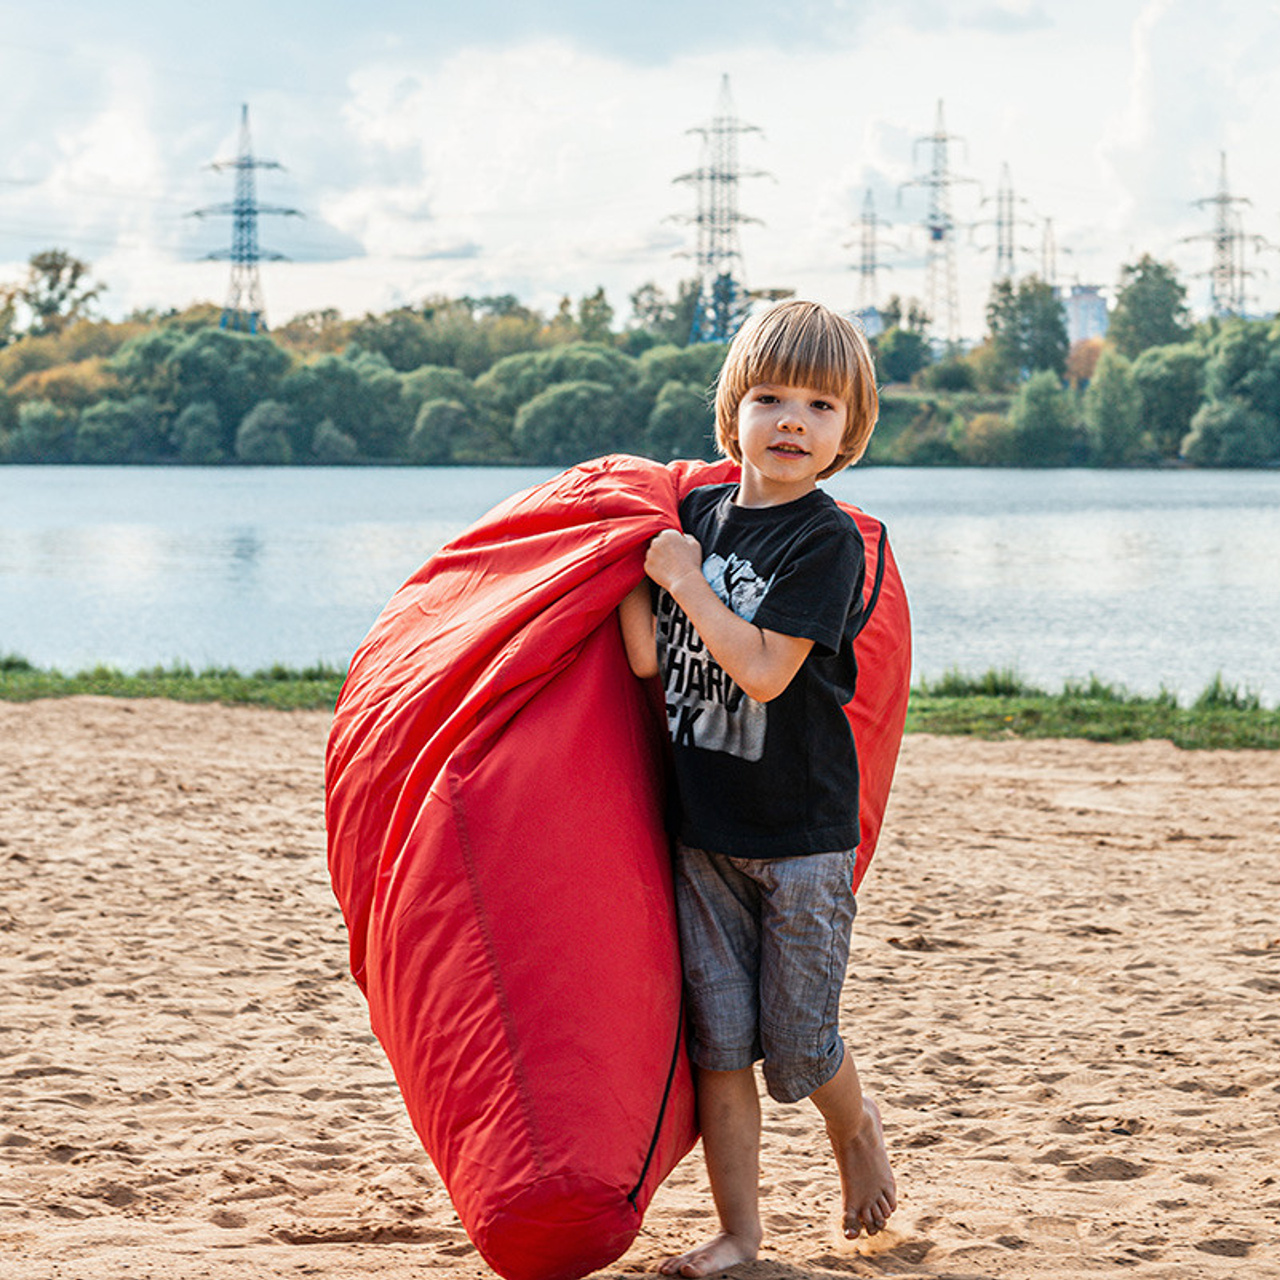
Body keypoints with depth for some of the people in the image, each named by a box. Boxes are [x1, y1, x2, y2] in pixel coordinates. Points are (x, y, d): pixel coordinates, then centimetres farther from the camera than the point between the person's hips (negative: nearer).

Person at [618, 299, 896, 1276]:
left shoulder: (828, 540, -12)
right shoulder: (696, 515, 4)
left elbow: (765, 671, -21)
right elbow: (647, 657, 0)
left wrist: (684, 579, -15)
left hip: (802, 832, -4)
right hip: (703, 827, 4)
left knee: (797, 1045, 2)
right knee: (717, 1037, 5)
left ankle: (856, 1126, 35)